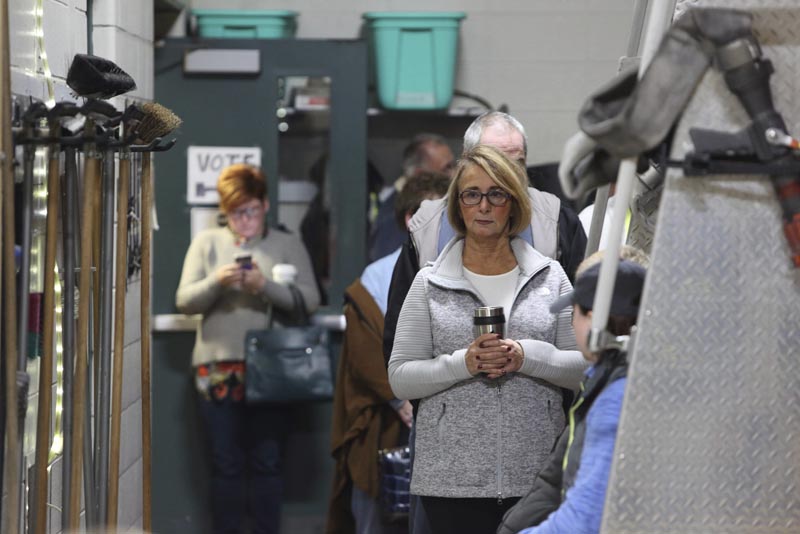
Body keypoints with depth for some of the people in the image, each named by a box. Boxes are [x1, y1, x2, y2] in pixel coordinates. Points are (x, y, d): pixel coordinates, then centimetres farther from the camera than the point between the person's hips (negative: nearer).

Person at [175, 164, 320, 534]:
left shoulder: (288, 245, 7)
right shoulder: (206, 243, 9)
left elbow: (310, 301, -4)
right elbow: (184, 301, 2)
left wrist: (265, 285, -18)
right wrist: (216, 282, -17)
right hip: (218, 369, 1)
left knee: (266, 462, 2)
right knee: (226, 465, 4)